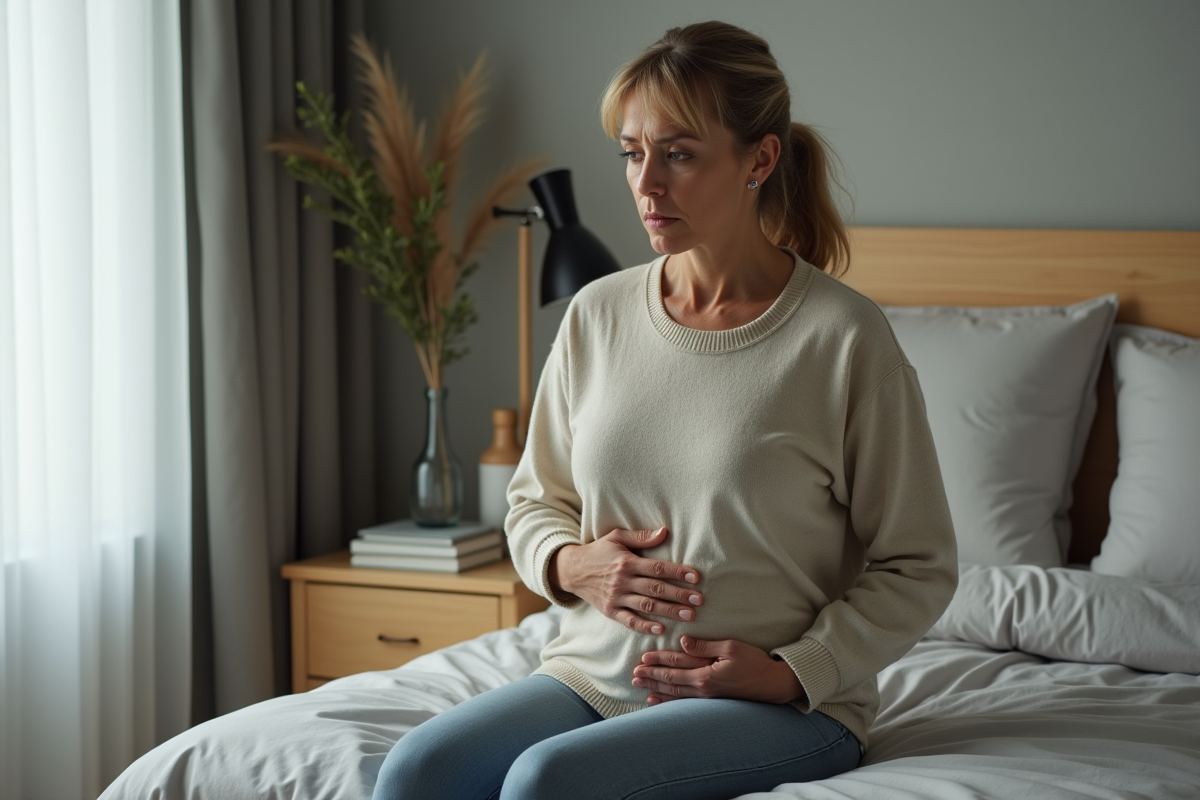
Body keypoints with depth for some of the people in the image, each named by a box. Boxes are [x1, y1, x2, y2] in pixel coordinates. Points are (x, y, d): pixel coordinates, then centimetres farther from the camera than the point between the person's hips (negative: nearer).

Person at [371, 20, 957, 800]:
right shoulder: (597, 316, 6)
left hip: (785, 704, -4)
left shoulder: (844, 337, -8)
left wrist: (794, 670, -14)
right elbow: (535, 502, 18)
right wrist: (570, 564, -5)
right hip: (596, 673, 5)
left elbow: (917, 567, -2)